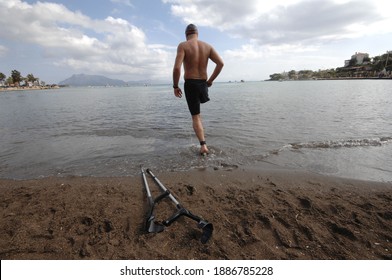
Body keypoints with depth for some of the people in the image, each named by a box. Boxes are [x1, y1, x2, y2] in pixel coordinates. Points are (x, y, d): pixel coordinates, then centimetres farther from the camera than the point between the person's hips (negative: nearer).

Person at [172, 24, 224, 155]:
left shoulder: (183, 45, -7)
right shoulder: (207, 46, 5)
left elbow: (177, 68, -20)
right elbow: (220, 63, -4)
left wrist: (175, 86, -9)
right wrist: (210, 80, 4)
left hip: (190, 84, -4)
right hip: (203, 84, 4)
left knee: (196, 116, 2)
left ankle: (203, 145, -4)